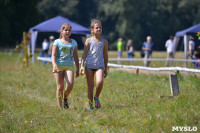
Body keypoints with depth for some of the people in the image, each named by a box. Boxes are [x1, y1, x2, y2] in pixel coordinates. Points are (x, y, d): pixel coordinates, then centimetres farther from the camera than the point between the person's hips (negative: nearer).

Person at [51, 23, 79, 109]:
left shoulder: (73, 42, 12)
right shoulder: (57, 42, 3)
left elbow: (75, 56, 17)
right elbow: (53, 55, -4)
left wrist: (78, 69, 14)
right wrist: (54, 64, -22)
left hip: (69, 66, 2)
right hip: (59, 66, -2)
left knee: (70, 85, -18)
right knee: (60, 87, -2)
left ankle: (65, 98, 10)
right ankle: (60, 106, 5)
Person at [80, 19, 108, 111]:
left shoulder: (104, 42, 8)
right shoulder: (89, 41, 3)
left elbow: (105, 56, 13)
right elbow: (84, 54, 1)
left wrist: (105, 69, 14)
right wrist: (82, 65, -9)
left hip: (99, 65, 1)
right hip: (89, 65, 0)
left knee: (100, 82, -23)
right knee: (90, 86, 2)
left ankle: (97, 97, 3)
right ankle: (90, 105, 11)